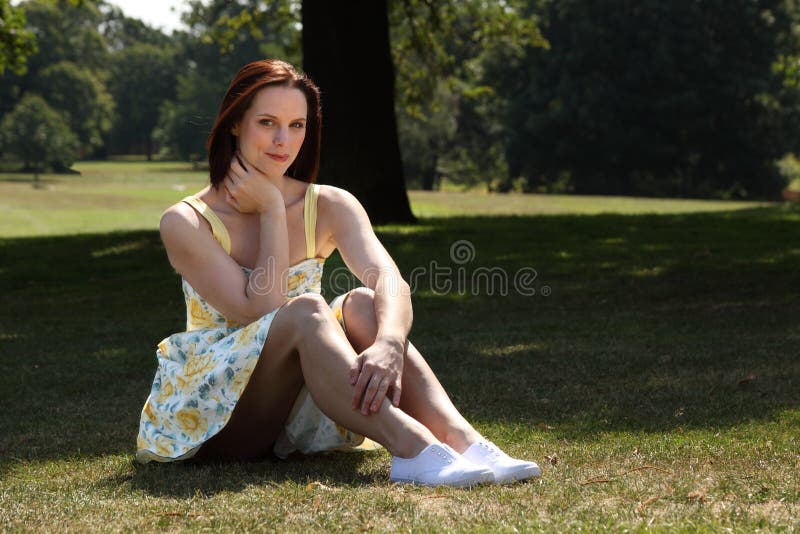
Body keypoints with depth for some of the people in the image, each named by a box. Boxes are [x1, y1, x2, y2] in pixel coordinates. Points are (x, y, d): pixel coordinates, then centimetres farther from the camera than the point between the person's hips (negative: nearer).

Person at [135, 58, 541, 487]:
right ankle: (414, 451, -49)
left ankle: (463, 442, -40)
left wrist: (389, 343, -41)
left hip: (292, 416, 4)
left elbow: (389, 280, -21)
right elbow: (260, 310, -21)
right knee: (306, 310, -30)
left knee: (362, 305, -24)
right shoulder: (186, 223, -9)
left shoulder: (330, 207, 0)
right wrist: (272, 210, -16)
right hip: (207, 414, -3)